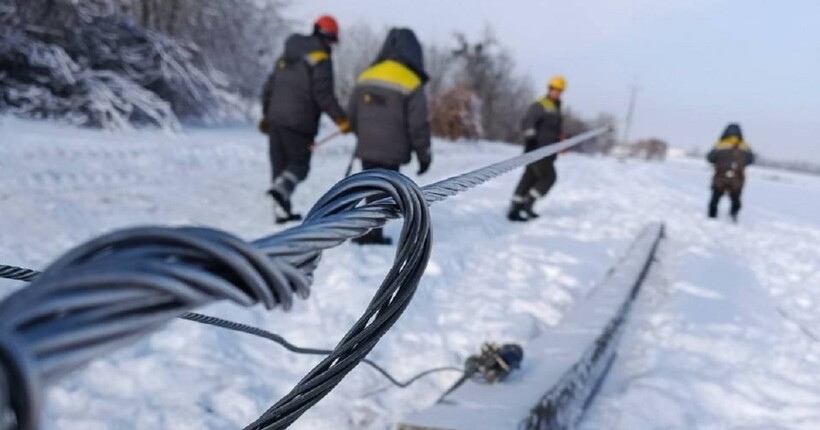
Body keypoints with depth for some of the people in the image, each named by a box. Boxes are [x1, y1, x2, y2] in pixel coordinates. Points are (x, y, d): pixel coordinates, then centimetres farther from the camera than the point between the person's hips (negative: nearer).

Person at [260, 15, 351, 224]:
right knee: (299, 163, 3)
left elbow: (269, 87, 19)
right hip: (299, 123, -7)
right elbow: (323, 94, -17)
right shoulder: (320, 58, -6)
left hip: (275, 118, 7)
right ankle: (281, 189, -24)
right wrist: (341, 119, -15)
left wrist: (266, 114, 29)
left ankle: (281, 210, 13)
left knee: (280, 164, 12)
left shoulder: (286, 56, 16)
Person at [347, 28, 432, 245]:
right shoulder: (412, 84, -10)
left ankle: (371, 233, 19)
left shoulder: (366, 76, 6)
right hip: (391, 152, -5)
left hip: (366, 148, 5)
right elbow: (418, 125, -10)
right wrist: (424, 154, 3)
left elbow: (352, 114, 11)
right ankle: (369, 234, 1)